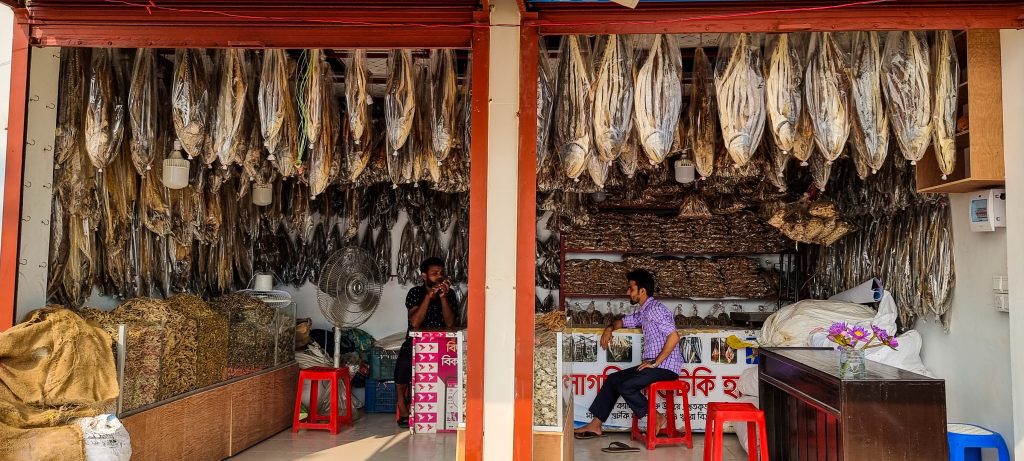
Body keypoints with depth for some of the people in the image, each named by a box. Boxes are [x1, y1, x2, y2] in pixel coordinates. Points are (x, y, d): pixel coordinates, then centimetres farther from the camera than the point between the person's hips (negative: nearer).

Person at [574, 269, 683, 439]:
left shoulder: (655, 309, -15)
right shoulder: (643, 312, 15)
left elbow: (674, 336, -25)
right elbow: (623, 322, 32)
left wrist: (655, 362, -21)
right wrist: (610, 328, 10)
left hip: (666, 366, -10)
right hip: (653, 364, 10)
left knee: (626, 386, -22)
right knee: (613, 379, 5)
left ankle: (658, 419, -5)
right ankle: (595, 425, 6)